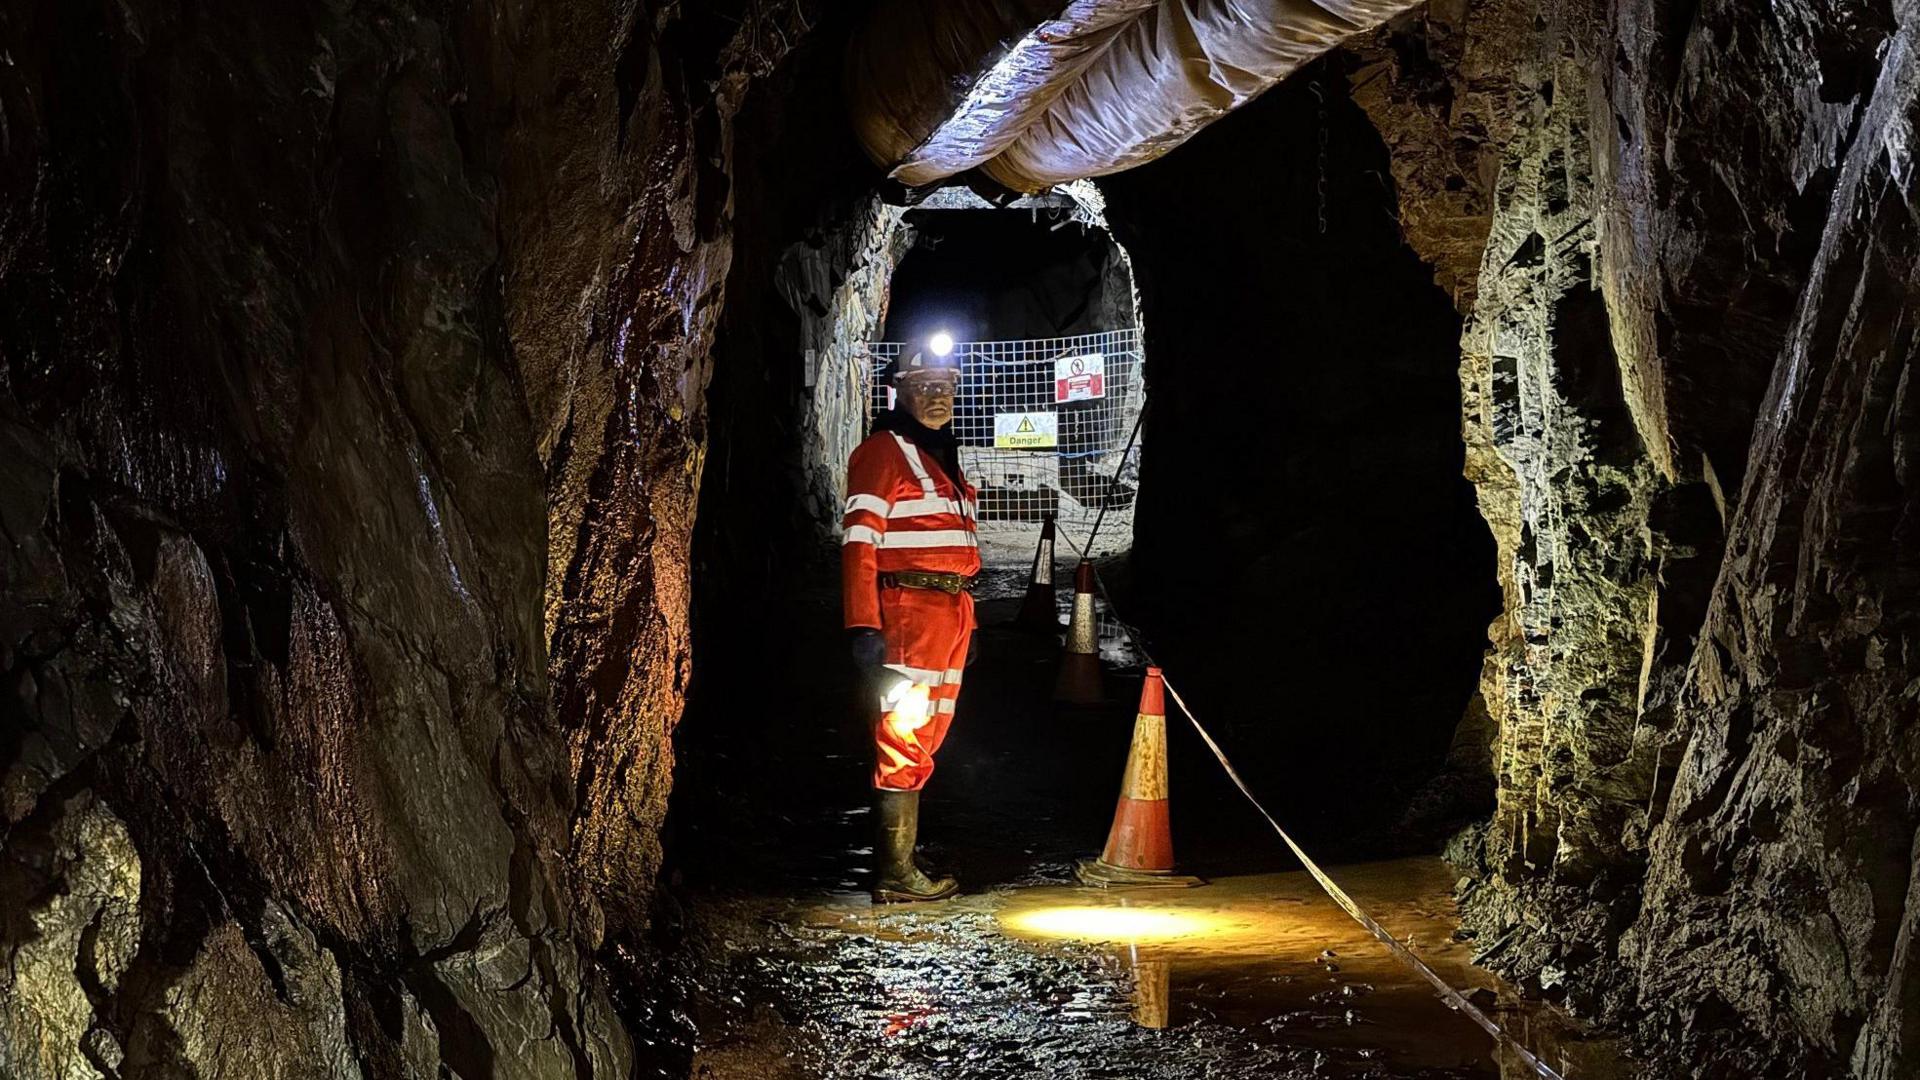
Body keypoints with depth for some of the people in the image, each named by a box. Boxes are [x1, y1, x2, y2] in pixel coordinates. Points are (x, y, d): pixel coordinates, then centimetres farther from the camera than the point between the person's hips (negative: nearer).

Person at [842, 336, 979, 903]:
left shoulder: (941, 454, 22)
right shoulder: (885, 451, -6)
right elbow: (859, 542, -14)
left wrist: (965, 620, 20)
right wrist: (864, 626, -23)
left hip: (951, 615, 9)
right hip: (909, 609, -9)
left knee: (925, 740, 12)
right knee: (904, 740, -8)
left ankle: (899, 863, 20)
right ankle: (896, 875, -6)